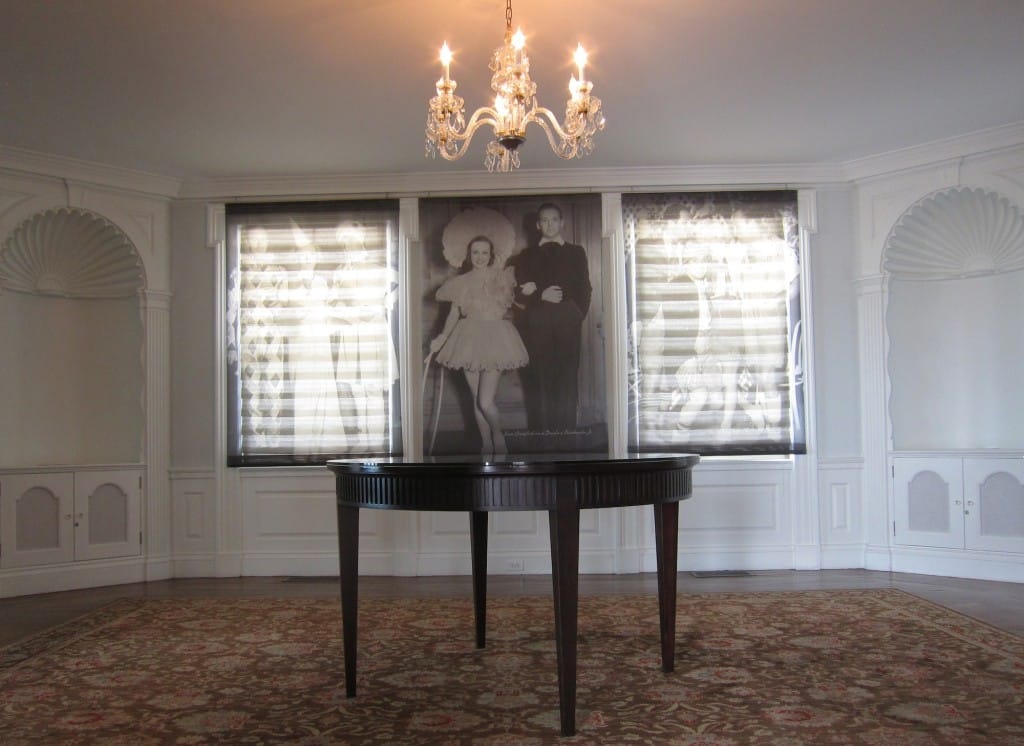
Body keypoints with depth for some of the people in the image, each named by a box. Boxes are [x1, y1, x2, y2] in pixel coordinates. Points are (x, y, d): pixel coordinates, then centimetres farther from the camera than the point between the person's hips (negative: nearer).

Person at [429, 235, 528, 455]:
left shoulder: (502, 278, 2)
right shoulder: (461, 282, 6)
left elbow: (513, 305, 10)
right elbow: (454, 314, 11)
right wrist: (442, 338, 3)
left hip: (494, 339, -2)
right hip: (469, 339, 3)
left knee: (485, 402, -11)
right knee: (476, 400, 8)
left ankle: (498, 436, 16)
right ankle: (486, 444, 23)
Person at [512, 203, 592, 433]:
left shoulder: (576, 252, 16)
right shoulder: (526, 255, 17)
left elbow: (584, 290, 9)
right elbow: (519, 294, 8)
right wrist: (542, 296, -10)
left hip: (567, 324, 0)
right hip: (535, 325, 0)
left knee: (567, 379, -6)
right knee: (537, 380, -7)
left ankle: (566, 430, -3)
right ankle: (539, 430, -5)